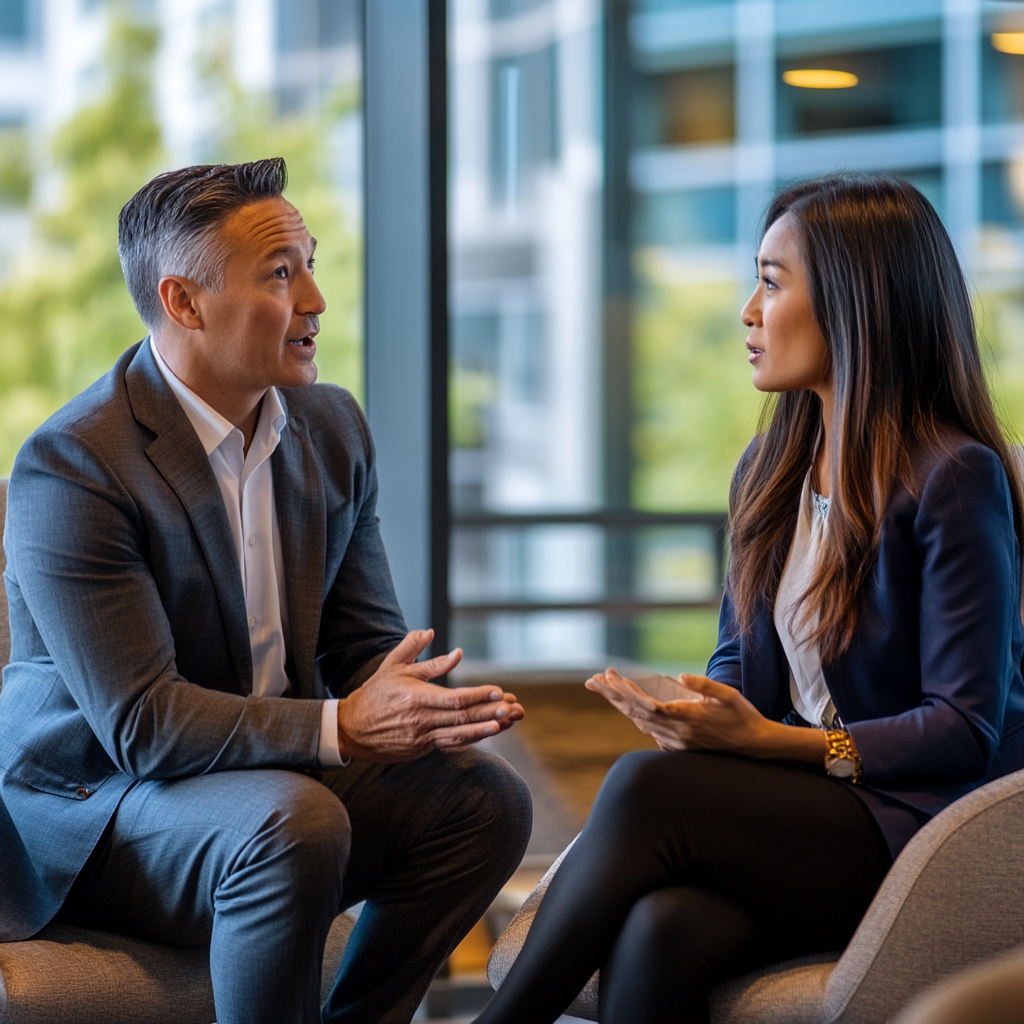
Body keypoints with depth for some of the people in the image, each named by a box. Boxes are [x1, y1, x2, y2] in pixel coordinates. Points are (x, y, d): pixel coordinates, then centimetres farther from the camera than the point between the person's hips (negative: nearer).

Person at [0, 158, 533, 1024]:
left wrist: (420, 709, -18)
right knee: (296, 822, -34)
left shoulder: (333, 428, 4)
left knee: (485, 798, -11)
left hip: (283, 768, 7)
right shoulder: (69, 468, -20)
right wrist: (342, 726, -33)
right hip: (92, 811, -7)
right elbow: (138, 722, -25)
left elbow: (366, 641, 6)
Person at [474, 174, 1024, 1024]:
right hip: (802, 811, 6)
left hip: (927, 833, -5)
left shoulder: (956, 480, -9)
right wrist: (701, 718, -4)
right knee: (657, 935, -29)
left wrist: (768, 739, -20)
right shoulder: (769, 474, 16)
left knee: (647, 788, -27)